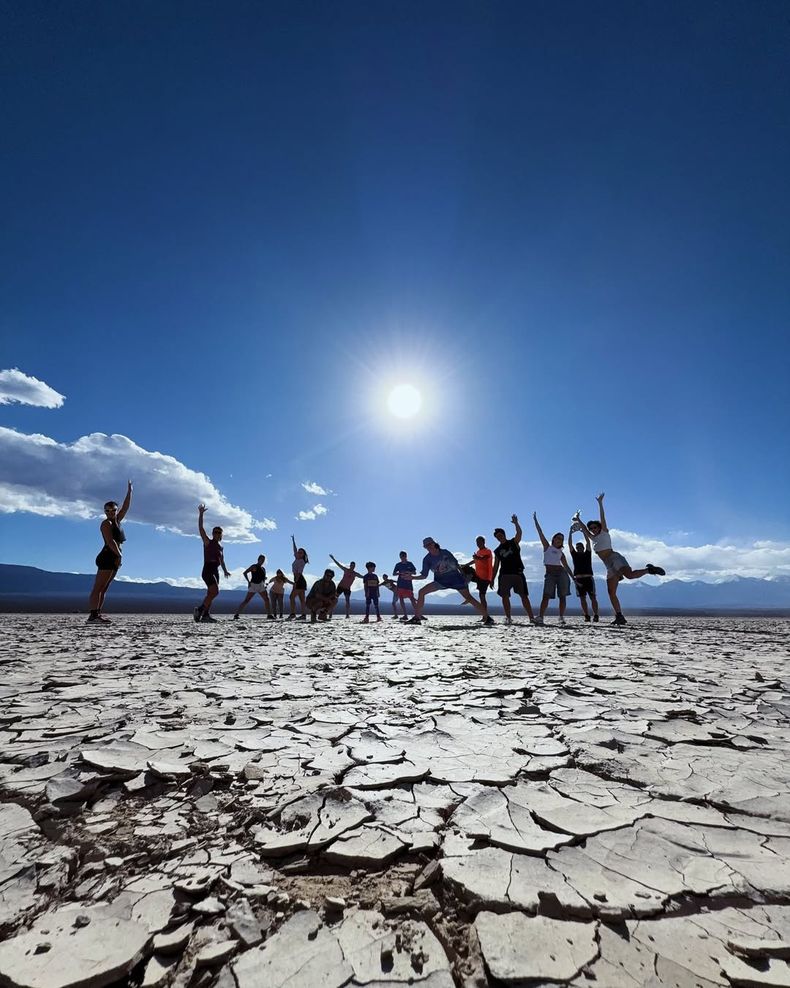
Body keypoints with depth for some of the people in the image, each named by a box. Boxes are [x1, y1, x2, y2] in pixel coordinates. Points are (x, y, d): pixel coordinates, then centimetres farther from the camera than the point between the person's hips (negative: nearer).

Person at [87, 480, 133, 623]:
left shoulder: (117, 521, 19)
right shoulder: (106, 523, -4)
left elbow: (125, 507, 23)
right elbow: (110, 541, -14)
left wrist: (129, 492, 24)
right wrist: (119, 555, -18)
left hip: (115, 559, 9)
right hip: (107, 557, -9)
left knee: (103, 588, 6)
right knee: (98, 587, -11)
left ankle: (97, 613, 8)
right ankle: (93, 614, -16)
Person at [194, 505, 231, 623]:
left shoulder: (220, 547, 18)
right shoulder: (207, 542, 0)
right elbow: (200, 528, -10)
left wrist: (225, 571, 13)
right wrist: (201, 514, -16)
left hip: (215, 571, 7)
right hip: (207, 570, -7)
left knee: (211, 594, 6)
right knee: (215, 591, -20)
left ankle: (205, 615, 9)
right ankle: (199, 610, -11)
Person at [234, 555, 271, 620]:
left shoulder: (263, 569, 16)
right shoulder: (254, 566, -4)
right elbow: (244, 573, -10)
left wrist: (264, 584, 8)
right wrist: (248, 581, -17)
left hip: (261, 586, 6)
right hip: (253, 585, -6)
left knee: (266, 599, -4)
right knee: (246, 600, -10)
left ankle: (269, 615, 0)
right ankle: (236, 615, -7)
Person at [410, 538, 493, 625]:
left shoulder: (445, 552, -7)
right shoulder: (427, 559, -6)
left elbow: (456, 564, 5)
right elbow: (424, 575, -5)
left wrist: (463, 575, 4)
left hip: (455, 578, -2)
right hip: (440, 581, 2)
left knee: (468, 597, -11)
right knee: (422, 592, -12)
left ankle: (487, 617, 1)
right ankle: (417, 618, -4)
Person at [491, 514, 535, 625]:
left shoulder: (514, 543, 6)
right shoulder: (497, 551, 14)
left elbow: (519, 533, -15)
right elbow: (496, 566, 14)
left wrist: (516, 523, -32)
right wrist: (492, 579, 7)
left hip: (517, 573, -3)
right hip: (504, 575, 3)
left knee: (524, 595, -3)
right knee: (505, 596, -2)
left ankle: (532, 617, -2)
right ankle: (508, 618, 5)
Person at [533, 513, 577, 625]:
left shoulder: (561, 553, 18)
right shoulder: (547, 547, 11)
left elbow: (566, 566, 19)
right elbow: (540, 532, 6)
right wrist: (535, 519, 2)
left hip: (561, 573, 3)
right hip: (550, 574, -3)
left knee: (562, 596, 0)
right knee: (546, 596, -12)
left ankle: (562, 617, 7)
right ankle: (540, 617, -16)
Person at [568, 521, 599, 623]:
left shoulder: (587, 553, 13)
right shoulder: (574, 554, 15)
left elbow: (588, 541, 5)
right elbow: (569, 543, 9)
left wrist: (583, 531, 2)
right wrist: (571, 532, 5)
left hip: (588, 578, -1)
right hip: (578, 579, 1)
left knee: (593, 597, -4)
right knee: (582, 598, 1)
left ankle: (595, 615, -3)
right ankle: (587, 616, 4)